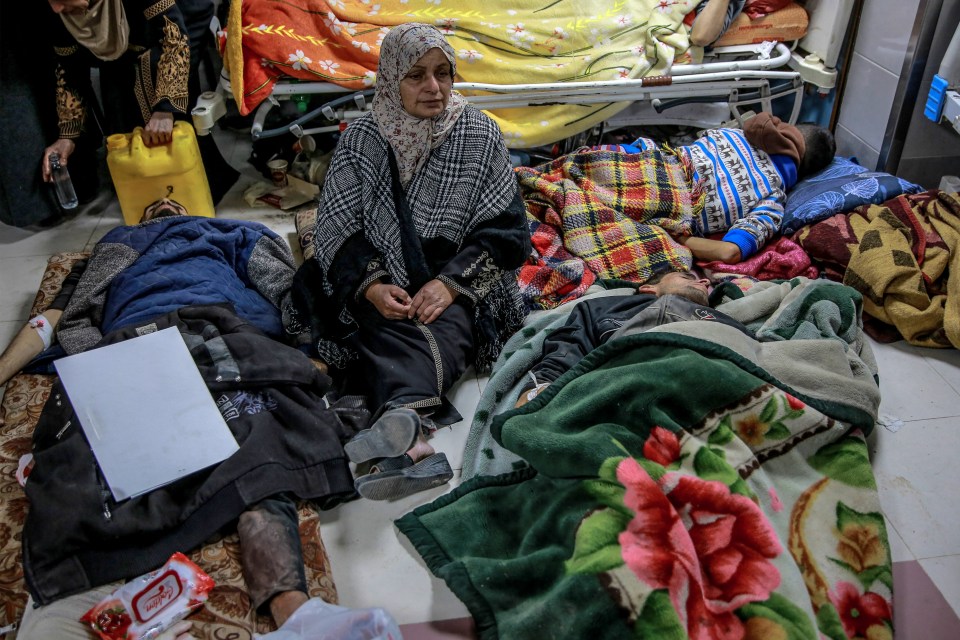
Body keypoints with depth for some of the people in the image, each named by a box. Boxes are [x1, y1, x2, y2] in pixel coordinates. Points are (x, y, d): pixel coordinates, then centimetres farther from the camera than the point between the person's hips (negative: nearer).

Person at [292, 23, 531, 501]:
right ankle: (409, 443, -51)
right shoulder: (361, 139, 3)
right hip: (383, 287, 3)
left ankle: (399, 417, -62)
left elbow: (506, 228, -2)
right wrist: (370, 285, -20)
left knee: (442, 328, -36)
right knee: (385, 331, -32)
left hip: (458, 286, -2)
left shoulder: (480, 135, 1)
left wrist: (452, 282, -18)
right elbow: (337, 229, 0)